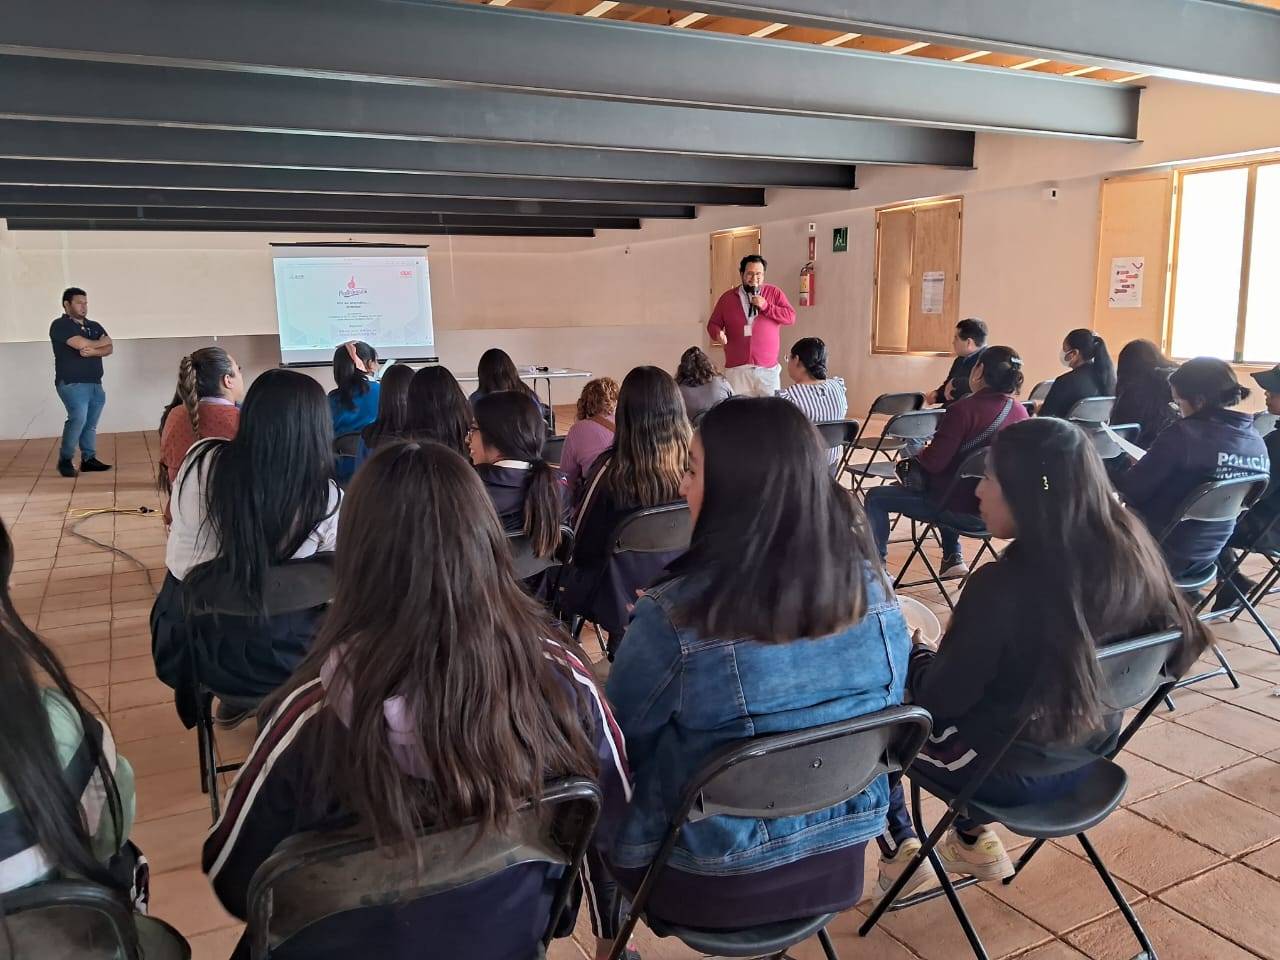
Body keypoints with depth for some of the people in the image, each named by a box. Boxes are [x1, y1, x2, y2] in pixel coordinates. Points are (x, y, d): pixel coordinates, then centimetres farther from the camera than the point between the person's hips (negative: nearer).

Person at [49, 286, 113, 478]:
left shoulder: (94, 326, 16)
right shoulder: (60, 325, -4)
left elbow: (110, 349, 5)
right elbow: (82, 344, -17)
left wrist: (93, 351, -15)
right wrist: (101, 342, 2)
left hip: (95, 383, 7)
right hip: (72, 383, -7)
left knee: (90, 423, 7)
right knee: (78, 418, -19)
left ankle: (88, 459, 14)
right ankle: (65, 460, -7)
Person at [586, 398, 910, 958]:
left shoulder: (675, 616, -28)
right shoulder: (871, 586, -12)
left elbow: (618, 739, -10)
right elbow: (888, 704, 6)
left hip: (715, 883, -5)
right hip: (842, 854, 5)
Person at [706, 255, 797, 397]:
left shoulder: (774, 293, 7)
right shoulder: (727, 297, 9)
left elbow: (791, 317, -1)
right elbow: (713, 323, 12)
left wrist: (765, 306, -11)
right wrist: (718, 334, -11)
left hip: (768, 369, 0)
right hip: (736, 369, 0)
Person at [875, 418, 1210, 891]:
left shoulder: (1003, 585, -31)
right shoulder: (1131, 557, -12)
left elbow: (939, 699, -20)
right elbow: (1176, 645, 6)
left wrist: (913, 652, 2)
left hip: (1007, 773, -6)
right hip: (1086, 756, 6)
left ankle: (900, 853, 23)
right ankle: (973, 840, 33)